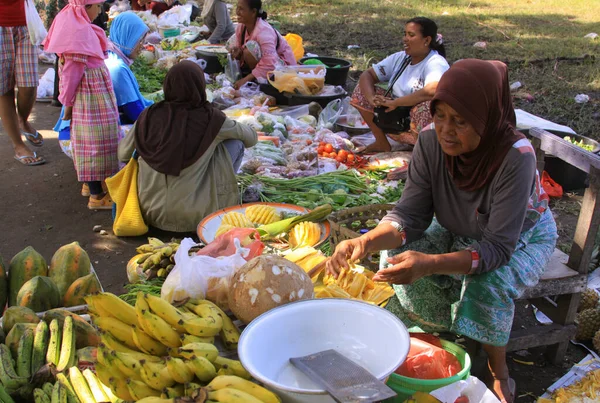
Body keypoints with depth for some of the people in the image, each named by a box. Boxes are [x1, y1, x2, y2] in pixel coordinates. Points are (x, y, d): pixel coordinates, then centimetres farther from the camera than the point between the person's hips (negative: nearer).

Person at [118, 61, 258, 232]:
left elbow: (123, 154, 9)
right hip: (192, 218, -4)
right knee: (235, 143, 5)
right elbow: (252, 138, 6)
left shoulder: (149, 116, -6)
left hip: (151, 215, 4)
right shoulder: (210, 118, -12)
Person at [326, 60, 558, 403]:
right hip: (458, 232, 4)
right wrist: (367, 241, -42)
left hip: (523, 237, -4)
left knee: (486, 284, -34)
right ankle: (447, 340, 7)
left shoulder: (515, 157, -35)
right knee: (397, 258, -21)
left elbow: (498, 248, -36)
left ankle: (499, 372, -2)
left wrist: (430, 263, -52)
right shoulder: (431, 142, -23)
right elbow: (411, 214, -20)